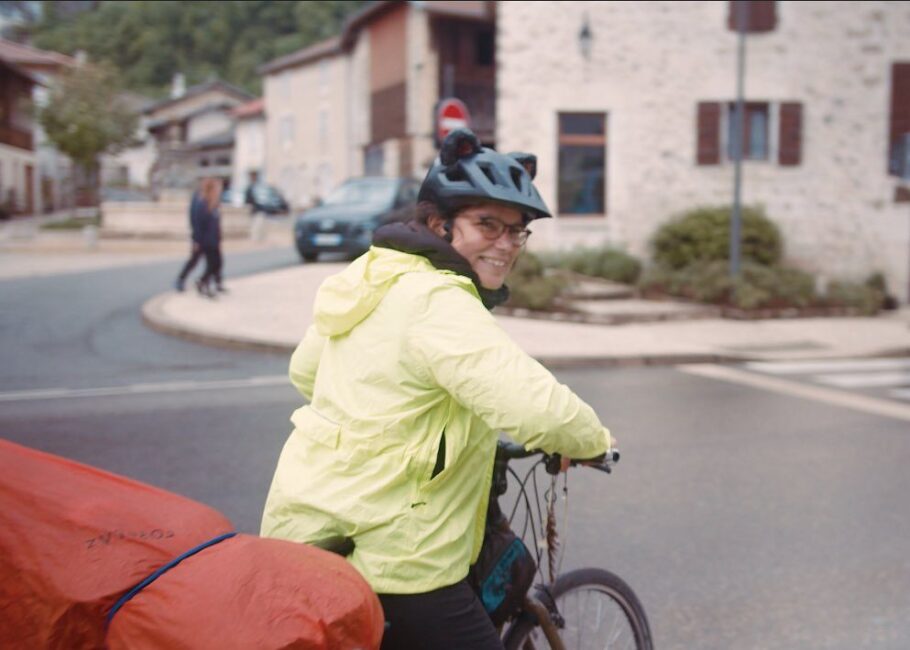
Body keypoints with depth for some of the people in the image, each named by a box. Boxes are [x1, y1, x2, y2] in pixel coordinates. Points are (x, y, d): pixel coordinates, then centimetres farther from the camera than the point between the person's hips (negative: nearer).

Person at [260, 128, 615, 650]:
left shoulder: (373, 276, 6)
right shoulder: (440, 303, -22)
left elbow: (304, 370, 20)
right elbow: (539, 410, -30)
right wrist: (594, 440, -9)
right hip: (384, 560, -9)